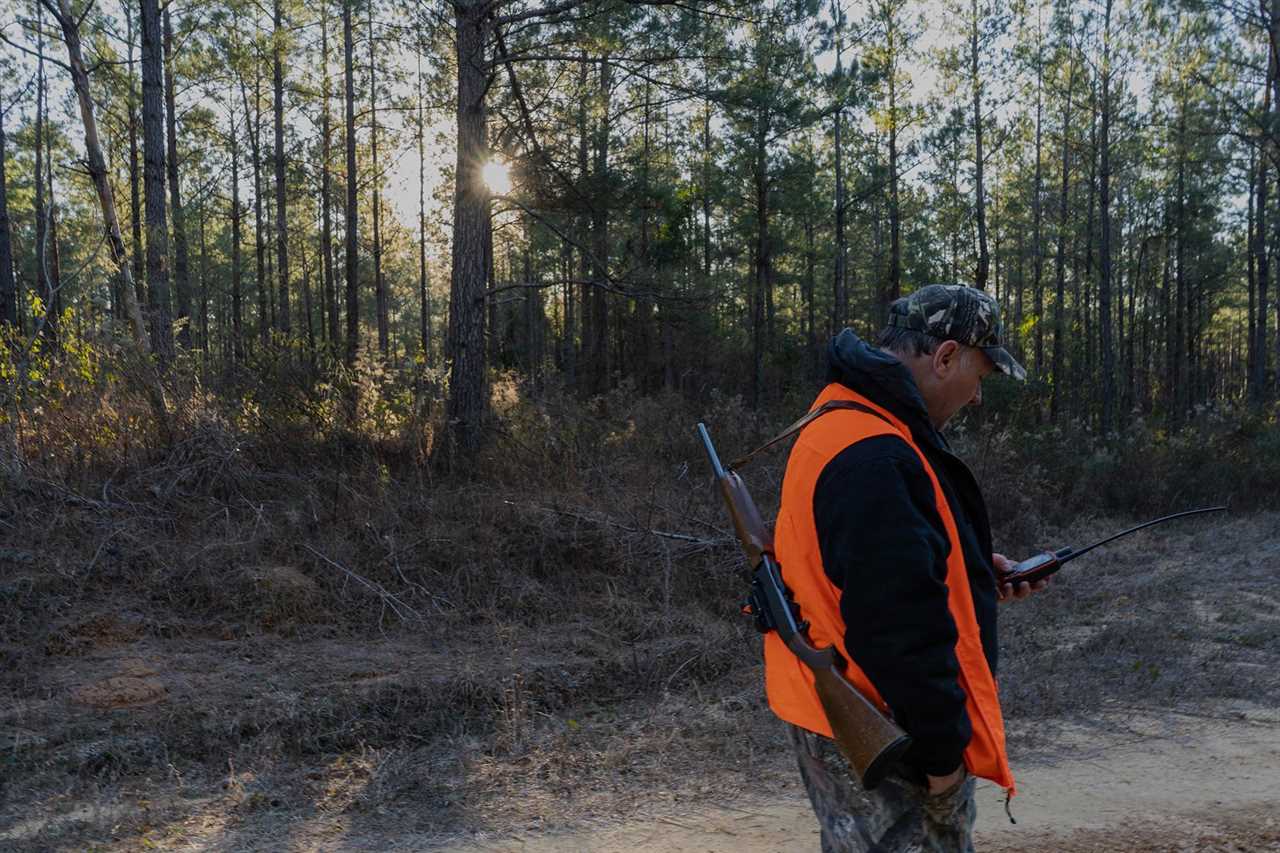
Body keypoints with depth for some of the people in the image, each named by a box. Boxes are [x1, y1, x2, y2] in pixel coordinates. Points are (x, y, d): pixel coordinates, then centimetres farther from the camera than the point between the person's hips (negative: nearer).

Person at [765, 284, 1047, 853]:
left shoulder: (845, 421, 8)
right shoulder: (873, 459, -27)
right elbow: (898, 628, -29)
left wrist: (977, 574, 12)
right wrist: (941, 747, -19)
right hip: (885, 740, -10)